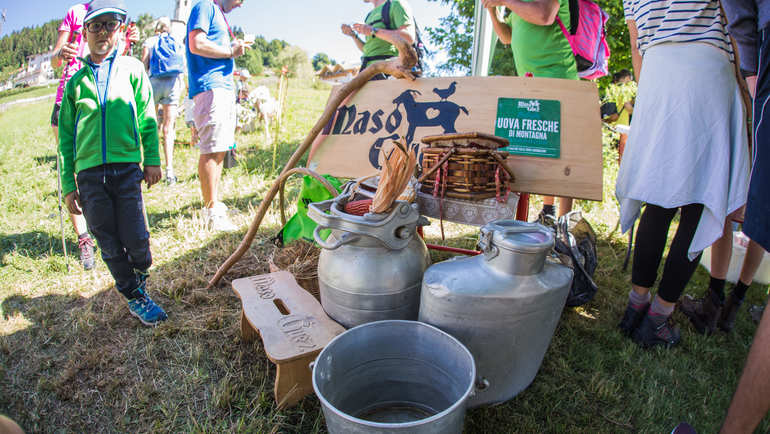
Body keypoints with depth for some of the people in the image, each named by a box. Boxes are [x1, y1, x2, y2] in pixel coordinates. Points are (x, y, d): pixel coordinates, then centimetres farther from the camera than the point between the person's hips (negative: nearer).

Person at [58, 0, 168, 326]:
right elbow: (66, 137, 13)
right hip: (89, 173, 2)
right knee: (110, 245, 5)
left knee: (135, 238, -5)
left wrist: (152, 159, -3)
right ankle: (136, 298, 21)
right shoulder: (75, 81, 12)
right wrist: (68, 185, 8)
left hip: (127, 168, -2)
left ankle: (141, 273, 28)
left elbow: (147, 118, 8)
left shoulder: (132, 69, 10)